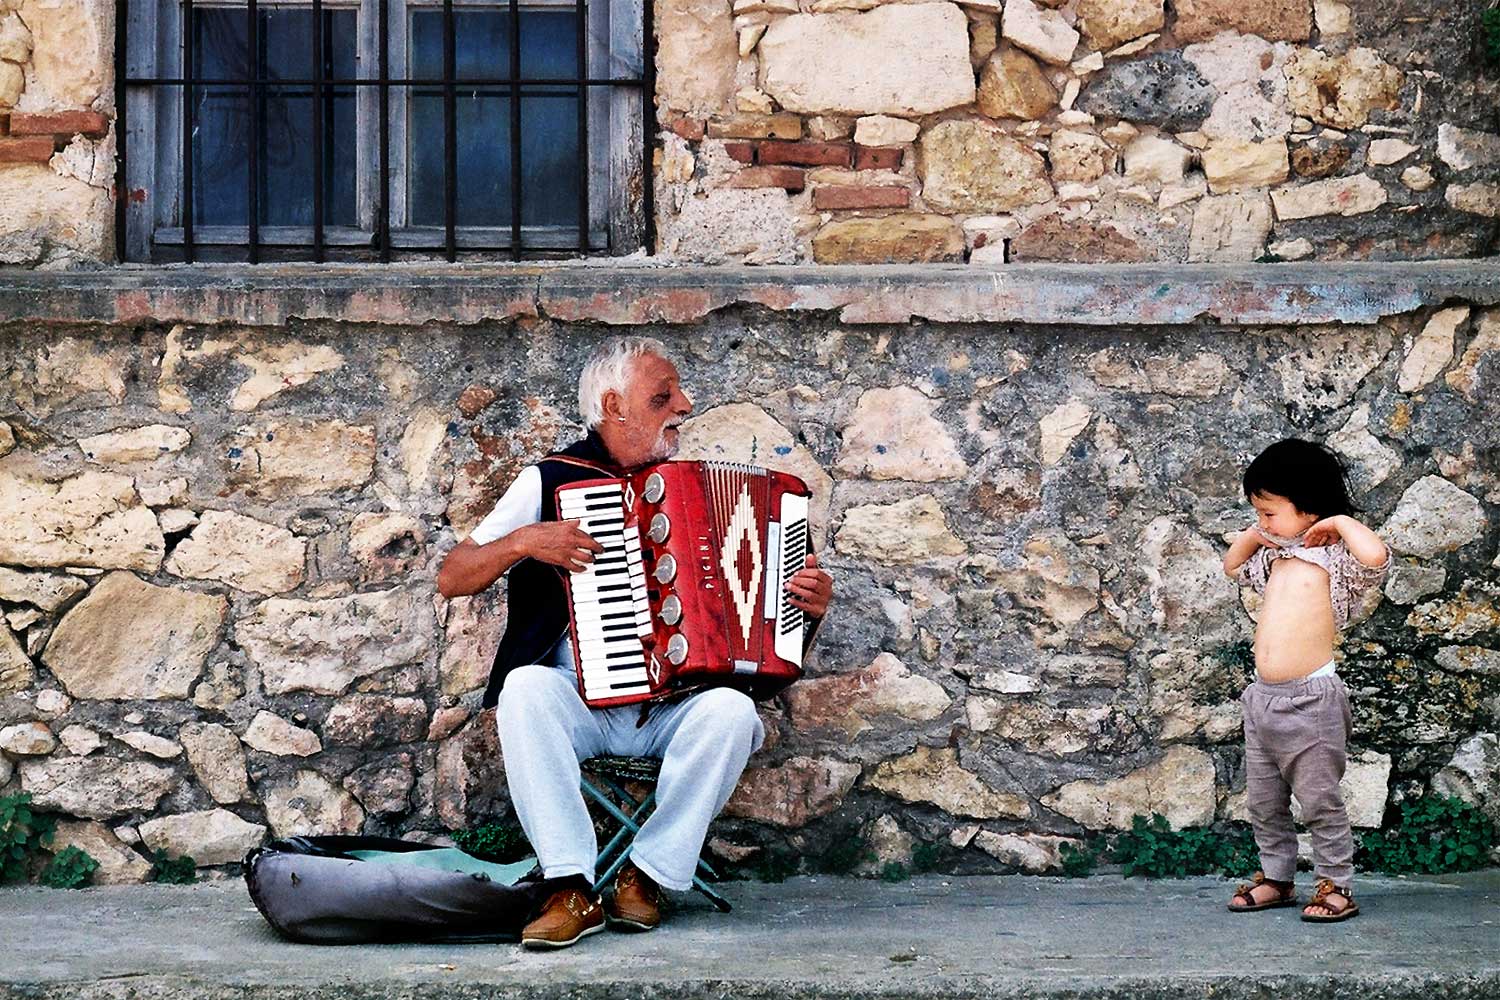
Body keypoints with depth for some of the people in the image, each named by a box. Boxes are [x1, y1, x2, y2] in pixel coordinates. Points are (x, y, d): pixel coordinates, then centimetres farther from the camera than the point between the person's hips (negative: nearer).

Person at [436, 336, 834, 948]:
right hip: (579, 704, -2)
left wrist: (809, 604, -3)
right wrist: (524, 541, -15)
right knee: (524, 688, -33)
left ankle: (646, 876, -16)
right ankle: (572, 890, -30)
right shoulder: (551, 481, 5)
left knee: (731, 710, -30)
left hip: (676, 707, 2)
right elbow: (451, 579, 2)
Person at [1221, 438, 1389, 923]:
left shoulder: (1336, 558, -10)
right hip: (1263, 697, 8)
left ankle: (1336, 885, 8)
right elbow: (1233, 565, 34)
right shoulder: (1276, 557, 14)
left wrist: (1340, 523, -17)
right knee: (1263, 801, 14)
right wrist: (1252, 535, 15)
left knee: (1319, 800, -1)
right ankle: (1275, 878, 25)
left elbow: (1376, 556, -32)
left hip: (1309, 698, -8)